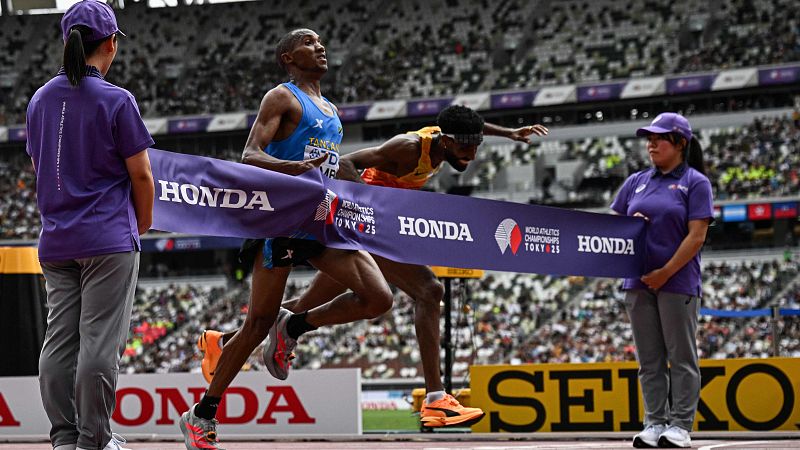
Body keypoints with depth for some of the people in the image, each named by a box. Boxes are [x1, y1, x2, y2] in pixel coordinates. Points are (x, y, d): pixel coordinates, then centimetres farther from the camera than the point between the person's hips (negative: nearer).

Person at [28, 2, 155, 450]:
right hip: (109, 238, -6)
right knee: (100, 342, -3)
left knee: (58, 342, 7)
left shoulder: (40, 100, 9)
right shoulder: (116, 101, -10)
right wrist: (144, 222, 9)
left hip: (55, 241, 6)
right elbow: (141, 174, -7)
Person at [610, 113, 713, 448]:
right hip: (639, 283, 5)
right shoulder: (636, 182, 14)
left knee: (681, 358, 0)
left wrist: (665, 273, -14)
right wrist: (630, 224, -7)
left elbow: (697, 235, -9)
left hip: (678, 283, -5)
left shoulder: (695, 182, -2)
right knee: (649, 360, 7)